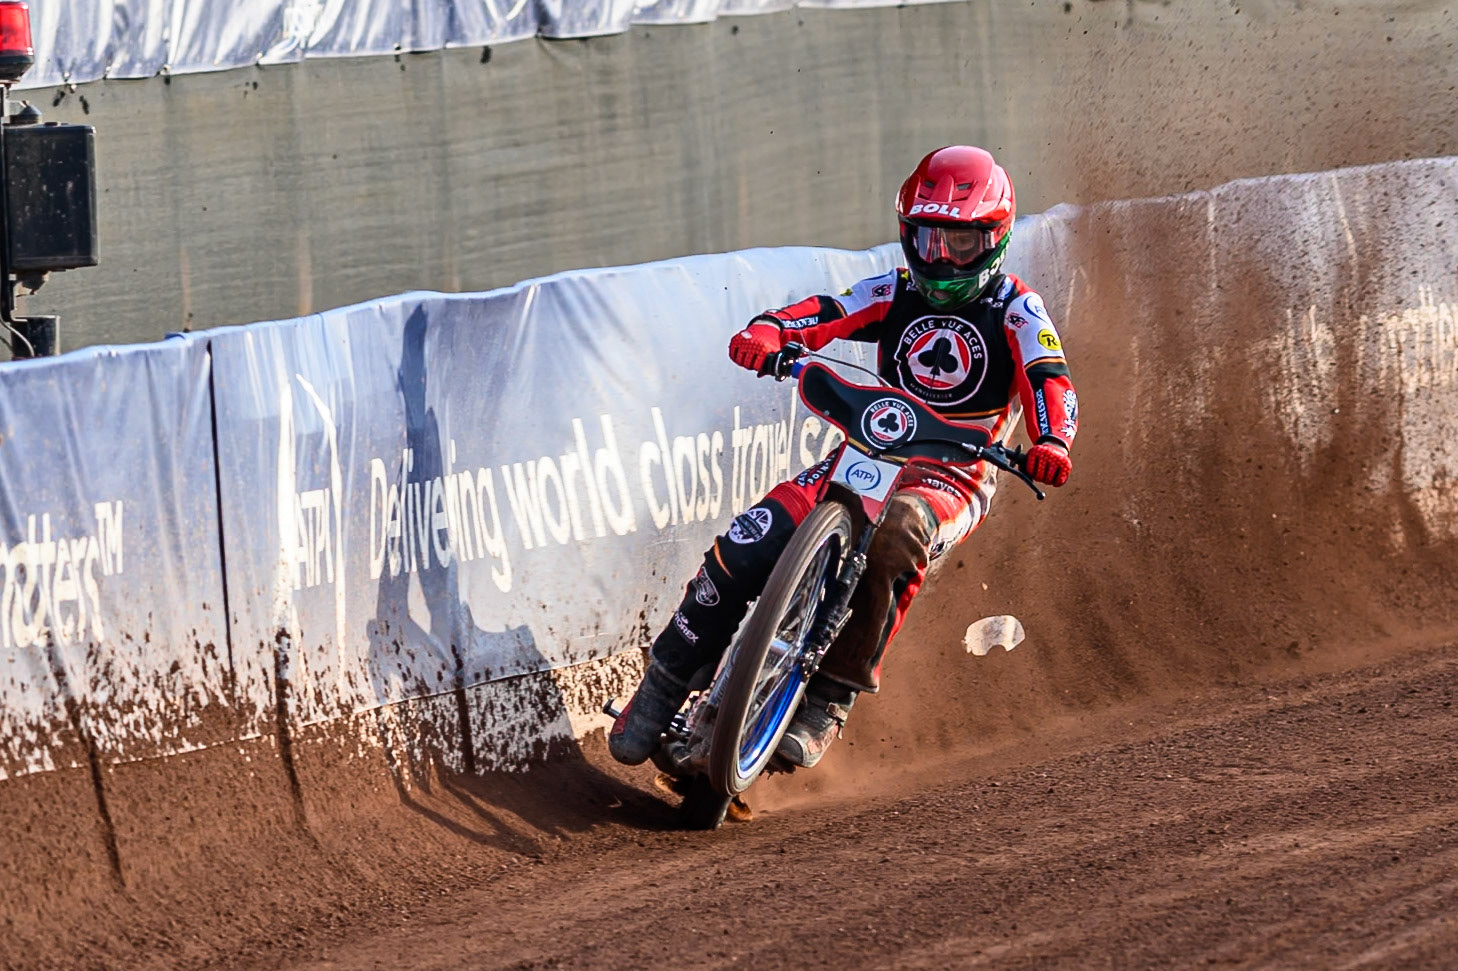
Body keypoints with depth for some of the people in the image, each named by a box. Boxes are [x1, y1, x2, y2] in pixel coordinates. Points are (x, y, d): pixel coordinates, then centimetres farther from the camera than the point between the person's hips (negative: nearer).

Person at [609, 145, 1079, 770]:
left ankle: (830, 702, -31)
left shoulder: (1015, 311, -1)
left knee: (894, 539, -40)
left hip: (950, 481, -4)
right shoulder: (897, 294, 10)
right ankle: (664, 685, 1)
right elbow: (824, 315, -6)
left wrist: (1051, 443, -39)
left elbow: (1050, 380, -17)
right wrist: (768, 332, -29)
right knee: (743, 549, -17)